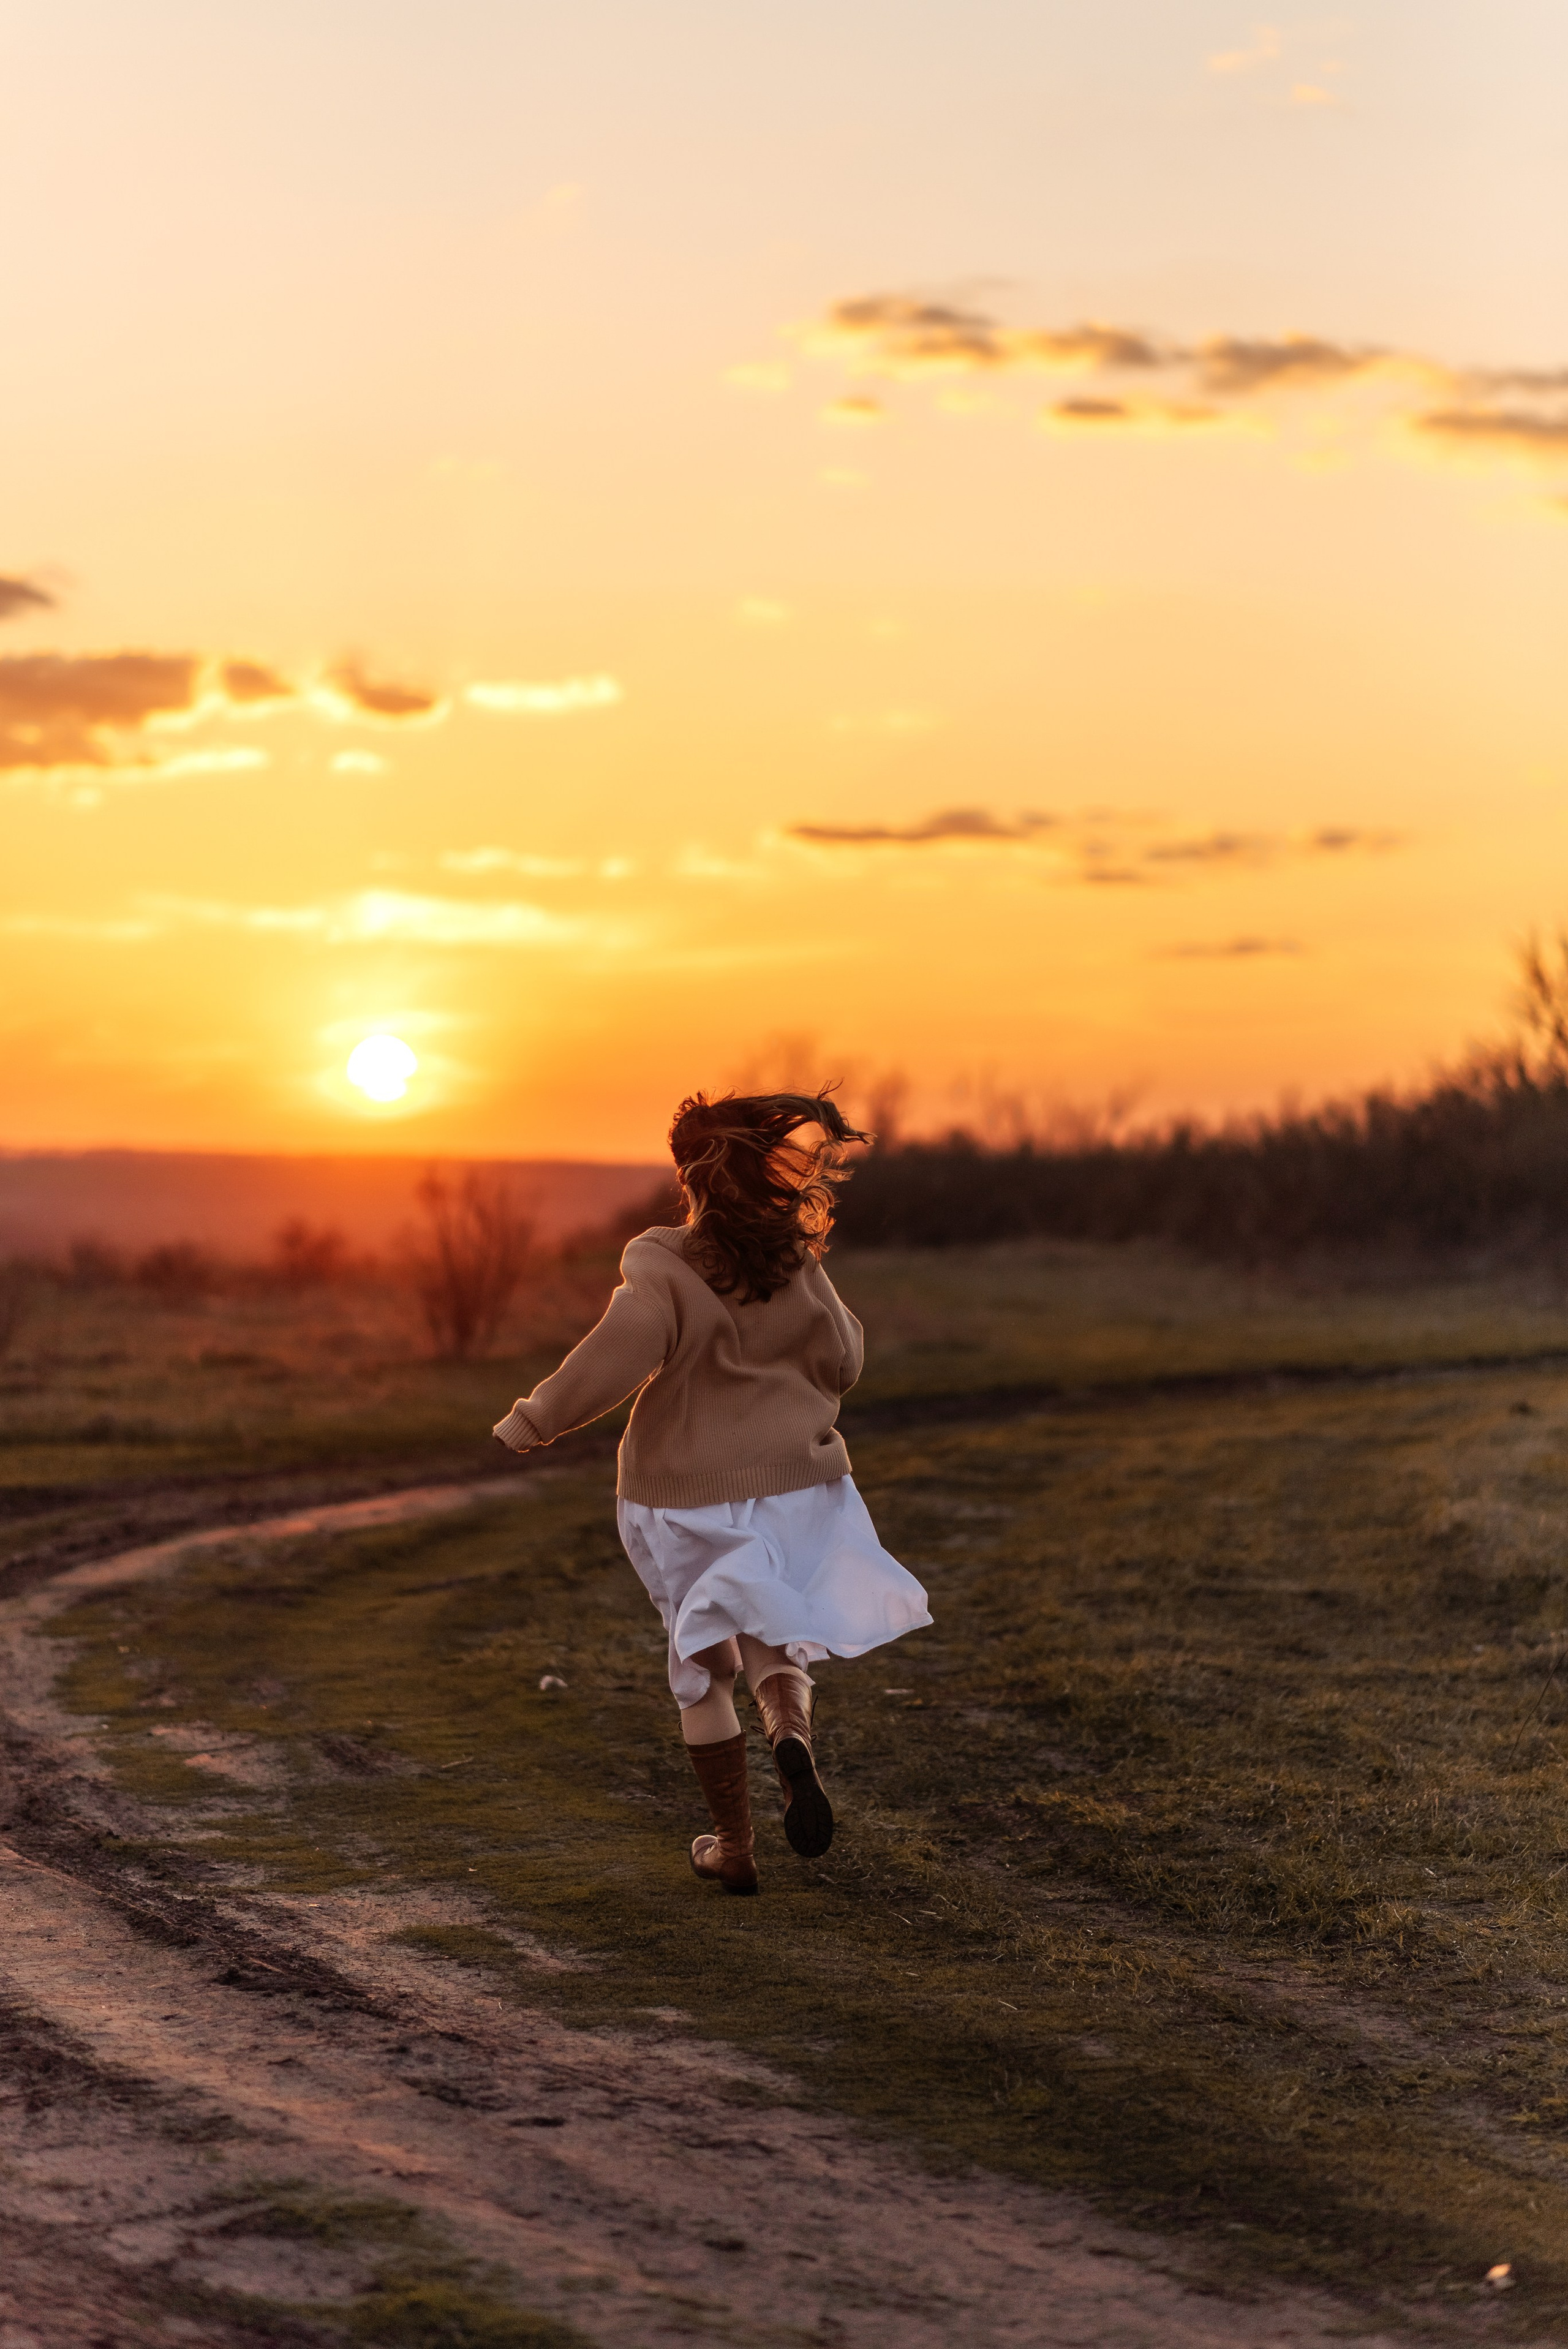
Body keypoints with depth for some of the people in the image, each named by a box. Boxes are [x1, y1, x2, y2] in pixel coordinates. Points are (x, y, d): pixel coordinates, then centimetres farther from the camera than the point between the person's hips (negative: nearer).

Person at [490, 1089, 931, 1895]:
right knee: (775, 1647, 19)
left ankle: (733, 1846, 17)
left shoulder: (663, 1265, -14)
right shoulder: (795, 1268, -5)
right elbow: (841, 1366, 1)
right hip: (793, 1488, 2)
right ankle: (792, 1737, -15)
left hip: (687, 1497, -2)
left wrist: (535, 1420, -18)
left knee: (705, 1663, 15)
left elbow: (622, 1351, -28)